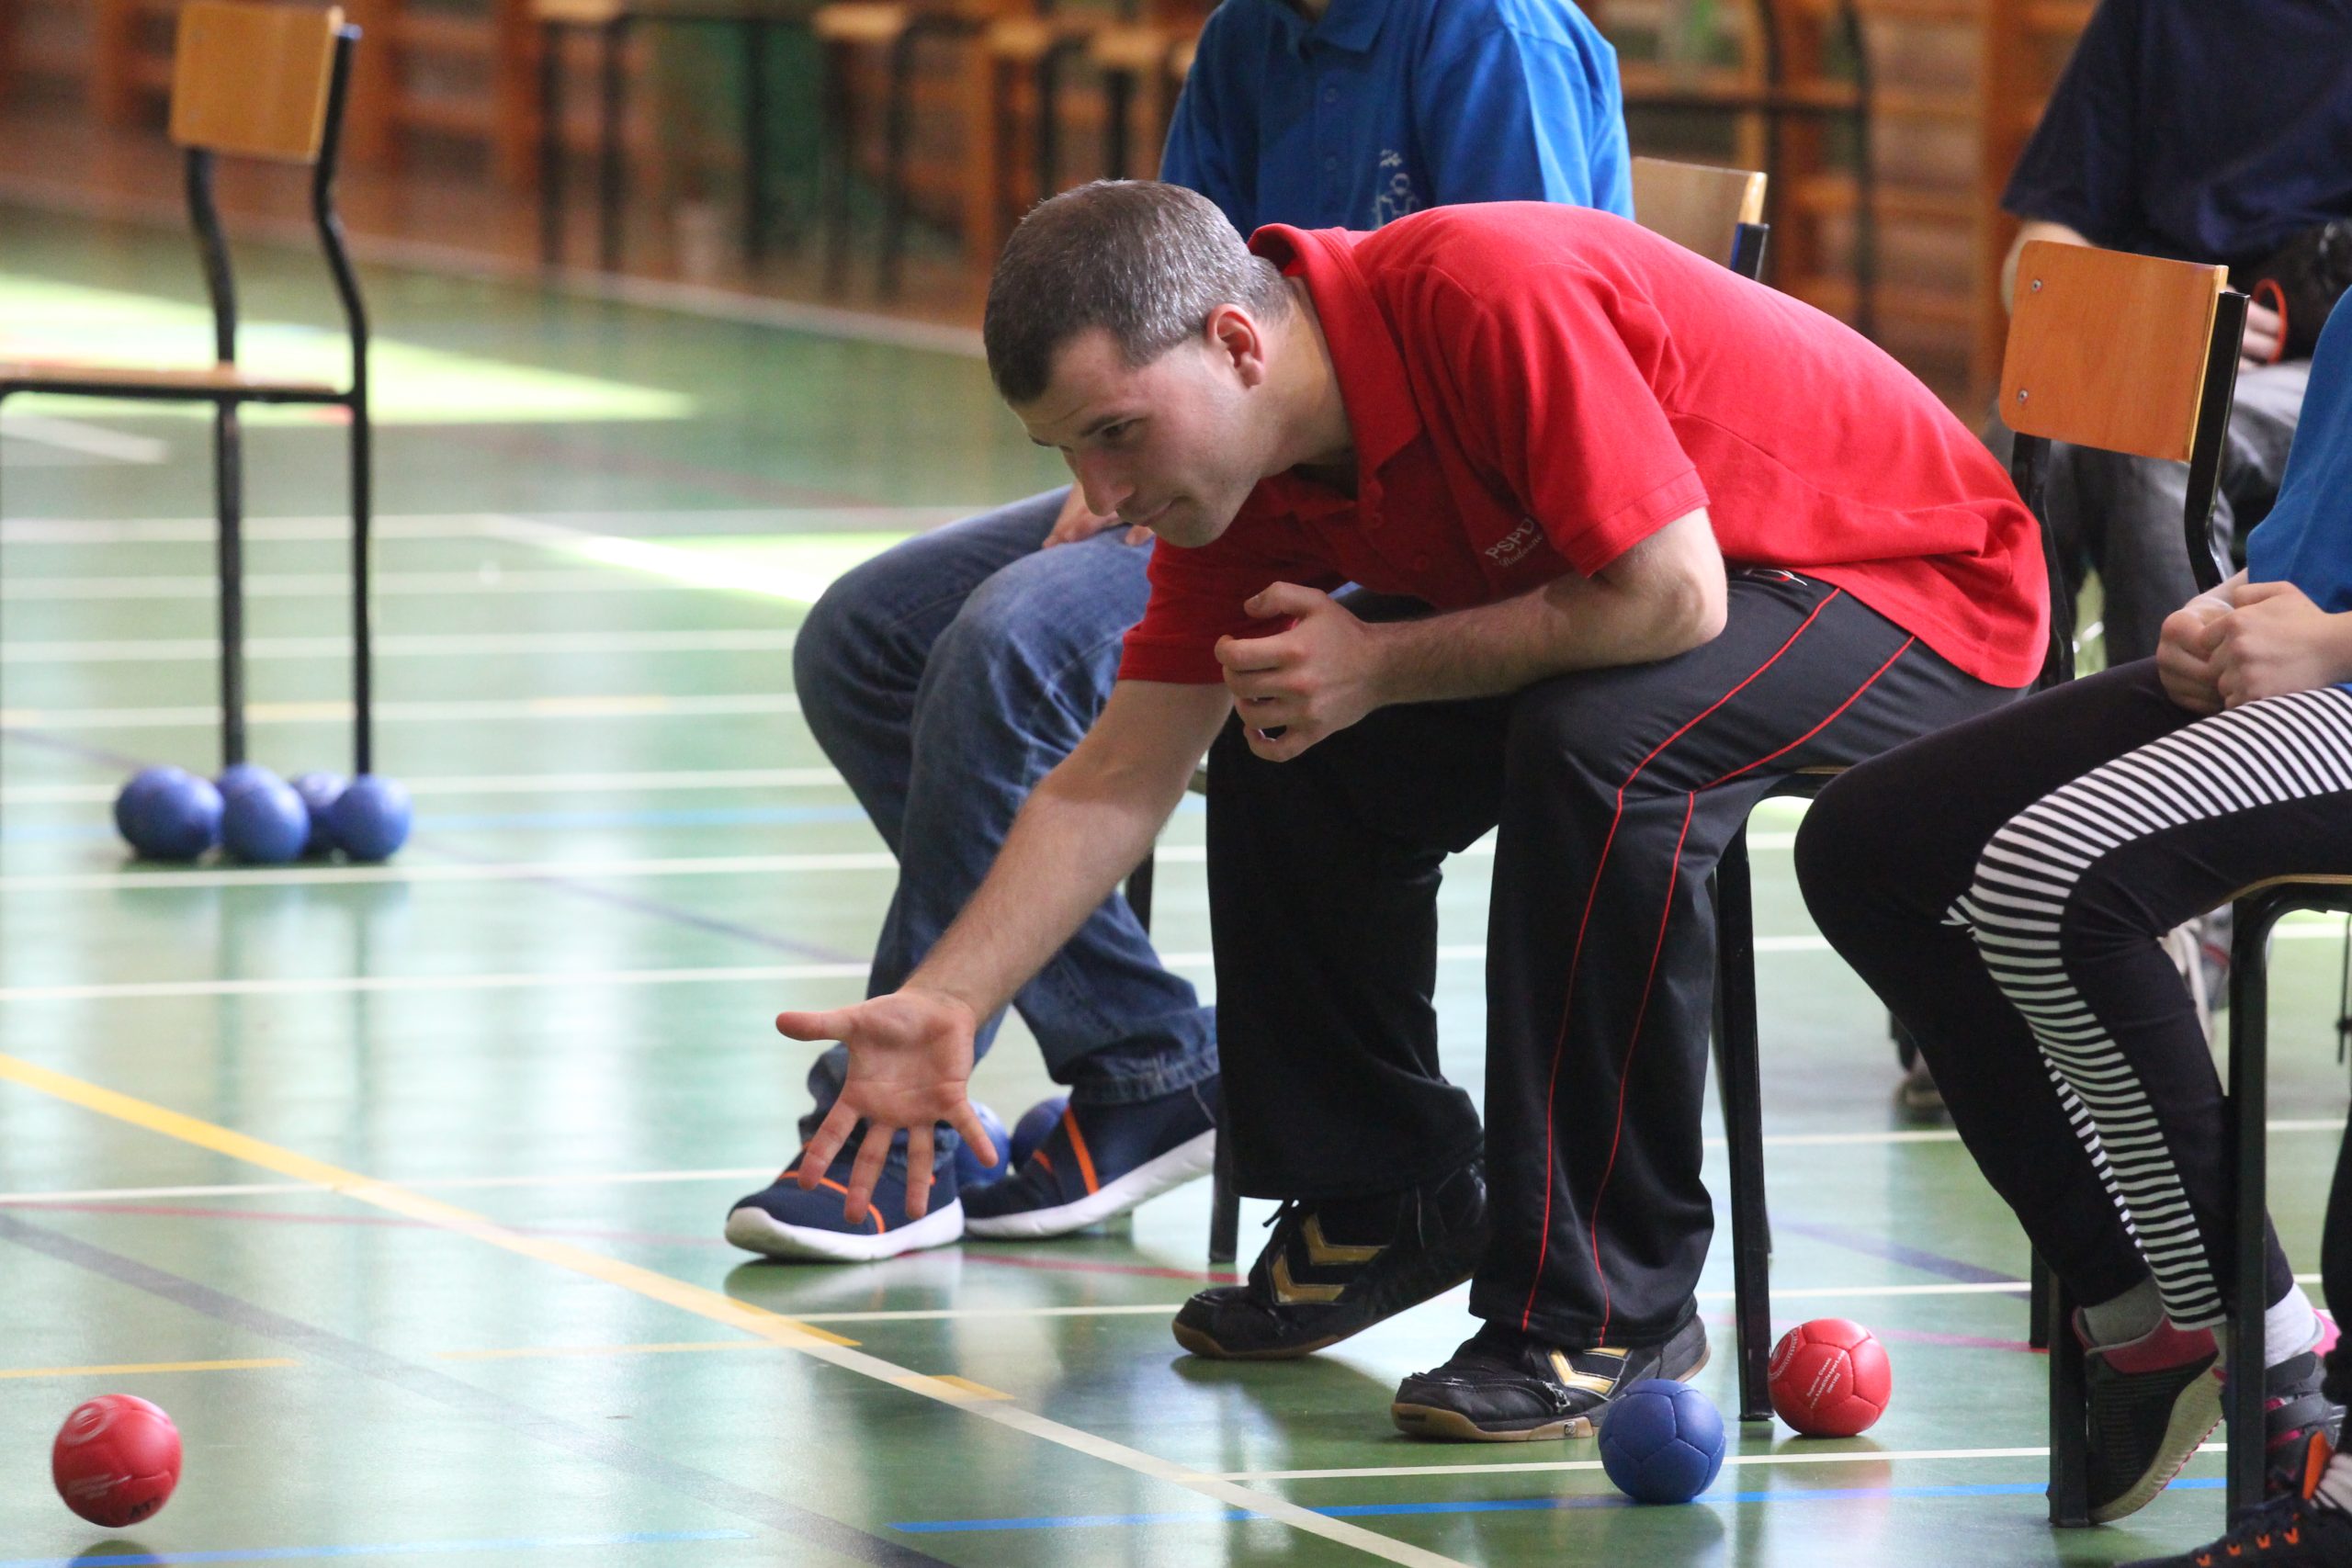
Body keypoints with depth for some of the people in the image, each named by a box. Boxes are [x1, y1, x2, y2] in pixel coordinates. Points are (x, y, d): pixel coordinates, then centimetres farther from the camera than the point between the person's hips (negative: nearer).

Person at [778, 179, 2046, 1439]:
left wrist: (1380, 665, -25)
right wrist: (941, 1003, -11)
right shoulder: (1244, 477, -7)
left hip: (1920, 570, -8)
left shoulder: (1491, 296, -34)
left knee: (1596, 746, -34)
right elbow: (1117, 780, -1)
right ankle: (1378, 1207, 15)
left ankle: (1604, 1308, -22)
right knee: (1285, 747, -3)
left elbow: (1671, 600, -33)